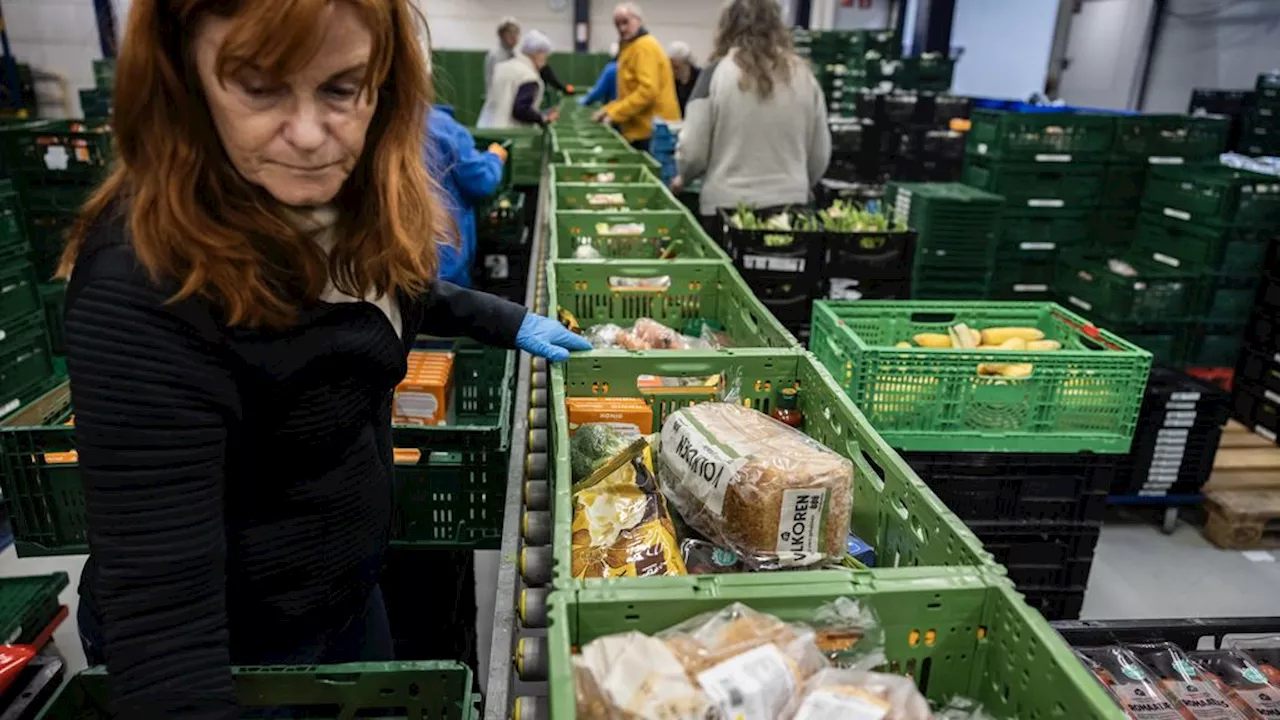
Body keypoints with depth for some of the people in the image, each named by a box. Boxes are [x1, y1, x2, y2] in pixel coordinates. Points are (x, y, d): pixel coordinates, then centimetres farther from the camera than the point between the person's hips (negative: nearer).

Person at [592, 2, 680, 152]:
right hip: (643, 129, 10)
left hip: (651, 132, -10)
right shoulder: (630, 48, 21)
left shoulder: (645, 46, -11)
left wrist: (615, 112, -18)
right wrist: (610, 109, 12)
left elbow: (648, 90, -22)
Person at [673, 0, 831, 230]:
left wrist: (682, 177, 16)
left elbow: (692, 150, -5)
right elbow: (821, 155, 9)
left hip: (727, 205, -2)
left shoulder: (717, 73, -6)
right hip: (789, 206, 3)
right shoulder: (804, 76, 2)